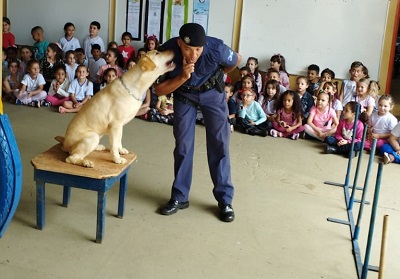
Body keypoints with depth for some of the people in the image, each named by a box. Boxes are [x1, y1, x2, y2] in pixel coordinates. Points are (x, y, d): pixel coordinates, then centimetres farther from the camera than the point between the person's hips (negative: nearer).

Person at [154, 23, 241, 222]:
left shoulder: (216, 49, -34)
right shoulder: (168, 51, -31)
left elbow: (236, 60, -9)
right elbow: (159, 90, -22)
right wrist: (182, 77, -39)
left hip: (212, 92, -1)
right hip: (184, 94, 1)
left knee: (219, 144, -3)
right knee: (183, 144, 0)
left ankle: (225, 200, 7)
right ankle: (180, 197, 14)